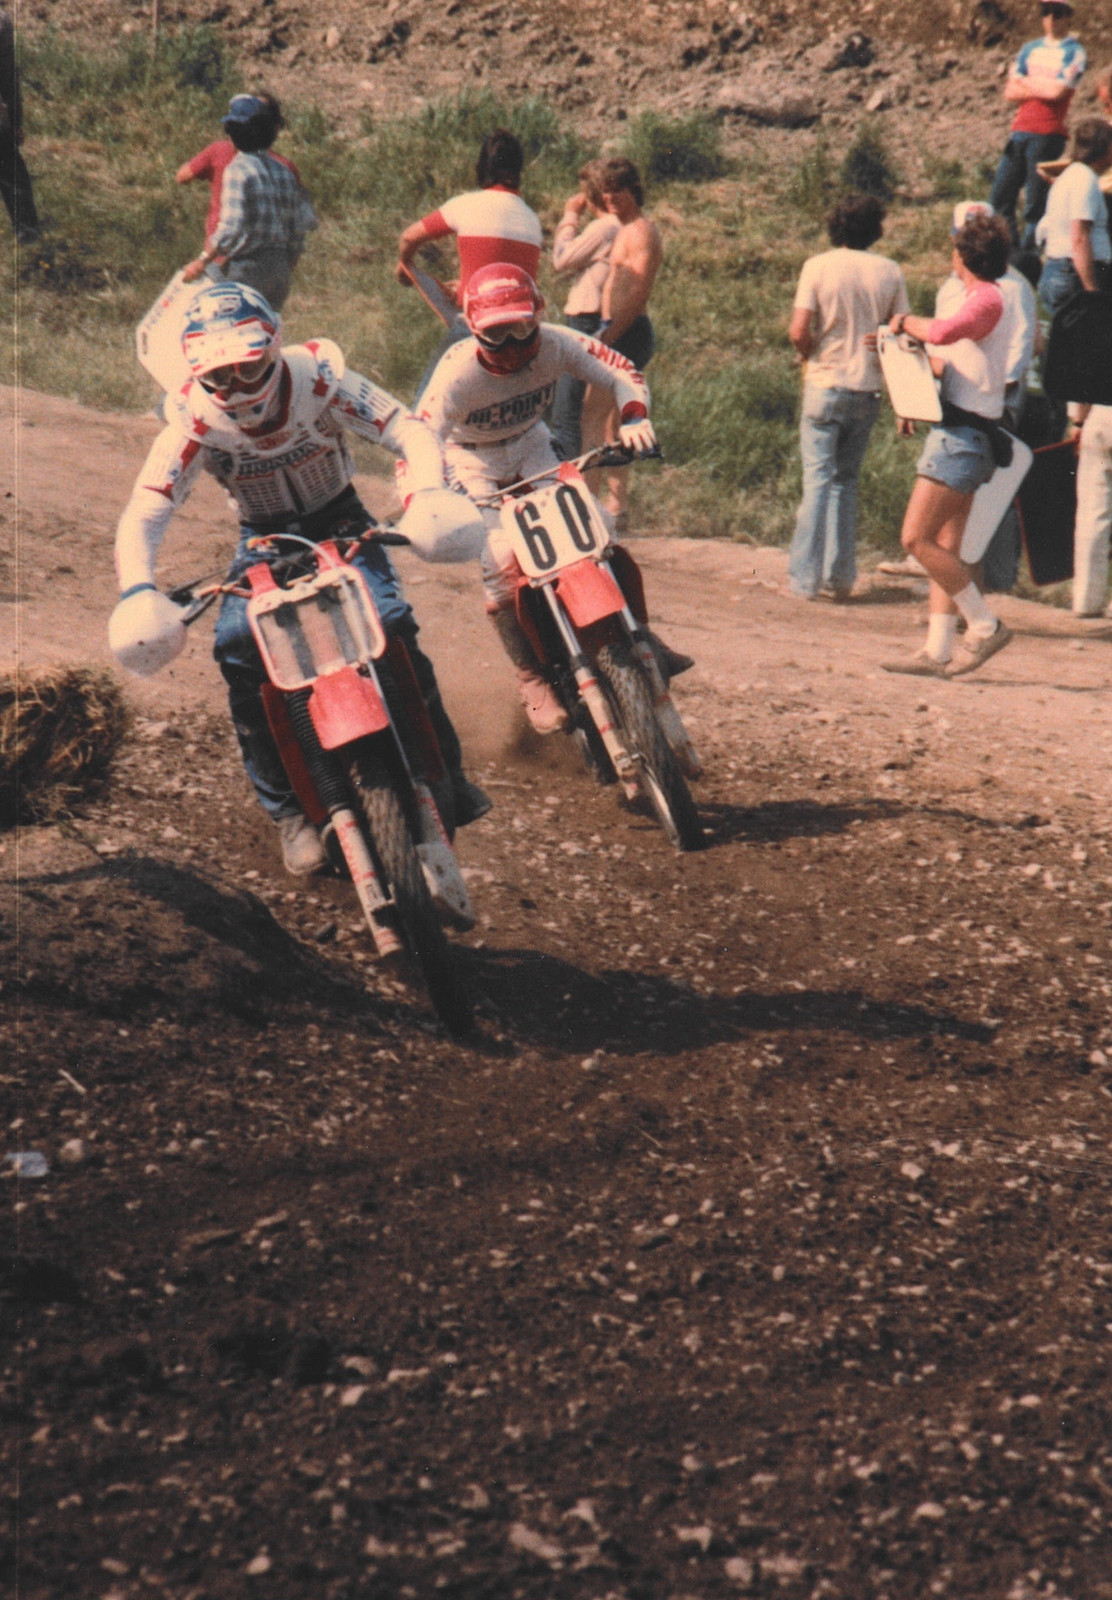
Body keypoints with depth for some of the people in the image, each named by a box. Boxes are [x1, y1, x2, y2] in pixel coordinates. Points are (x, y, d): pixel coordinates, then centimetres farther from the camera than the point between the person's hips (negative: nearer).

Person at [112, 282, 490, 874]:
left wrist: (428, 500, -48)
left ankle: (444, 772, -4)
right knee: (238, 647, -25)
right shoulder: (193, 421, -23)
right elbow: (143, 514, -30)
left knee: (390, 626, -26)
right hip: (264, 538, 1)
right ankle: (289, 810, -9)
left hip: (341, 524, -1)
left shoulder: (320, 379, -24)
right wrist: (136, 592, -49)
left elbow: (410, 432, -26)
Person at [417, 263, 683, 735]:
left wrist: (633, 419, -36)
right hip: (474, 461, -3)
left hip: (531, 446, 3)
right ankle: (532, 679, -7)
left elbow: (622, 374, -16)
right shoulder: (457, 372, -34)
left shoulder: (554, 345, -24)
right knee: (501, 562, -20)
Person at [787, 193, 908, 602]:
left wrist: (811, 358, 8)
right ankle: (840, 576, 10)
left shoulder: (818, 267, -6)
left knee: (818, 479, 1)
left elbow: (799, 330, -12)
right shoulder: (889, 272, 2)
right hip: (869, 388, 3)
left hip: (826, 384, -3)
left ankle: (804, 578, -2)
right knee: (846, 480, 14)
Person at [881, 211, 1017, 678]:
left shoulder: (987, 300, -13)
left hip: (963, 437, -10)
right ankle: (937, 652, 6)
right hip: (960, 434, 10)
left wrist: (904, 321, -14)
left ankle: (985, 627, -7)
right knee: (946, 548, 7)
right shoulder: (981, 301, 19)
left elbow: (943, 332, -33)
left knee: (917, 539, -12)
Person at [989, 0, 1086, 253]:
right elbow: (1011, 92, 9)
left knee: (1035, 206, -5)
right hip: (1020, 131, 6)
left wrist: (1025, 82, 2)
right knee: (1000, 197, 3)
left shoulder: (1073, 51, 1)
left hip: (1048, 135, -6)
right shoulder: (1031, 48, 16)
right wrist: (1043, 88, -4)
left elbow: (1058, 90, -13)